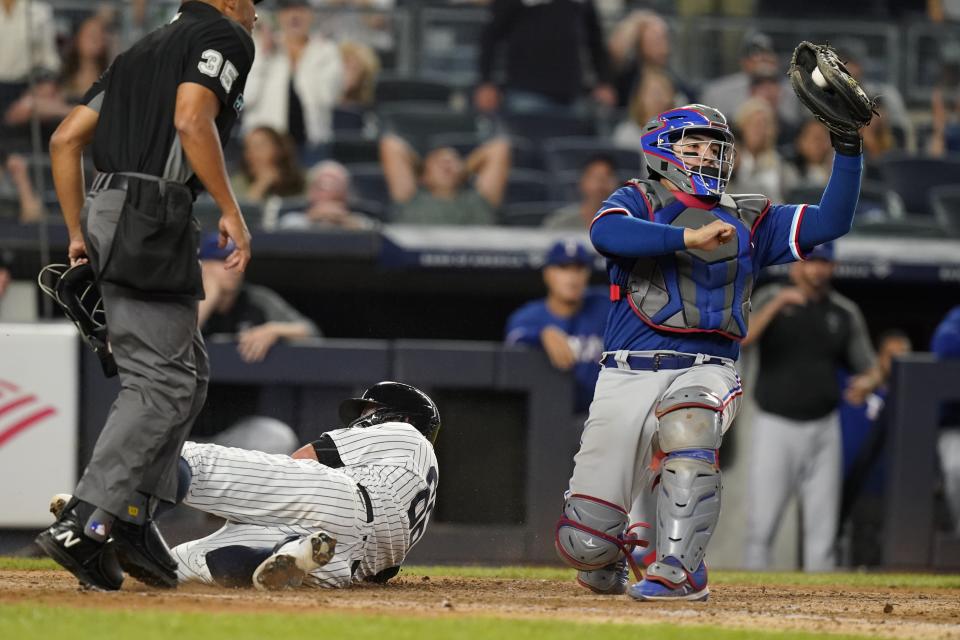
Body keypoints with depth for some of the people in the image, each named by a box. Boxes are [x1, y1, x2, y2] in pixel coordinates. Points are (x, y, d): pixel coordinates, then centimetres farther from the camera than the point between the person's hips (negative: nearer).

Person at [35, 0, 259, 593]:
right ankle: (84, 523, -20)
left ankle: (132, 520, 6)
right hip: (154, 217, -9)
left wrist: (80, 234, 21)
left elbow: (66, 138, 20)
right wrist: (231, 211, -14)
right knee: (163, 382, -10)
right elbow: (191, 120, -18)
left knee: (187, 371, 14)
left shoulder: (143, 50, 25)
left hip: (107, 211, 9)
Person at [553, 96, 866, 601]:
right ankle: (605, 561, 29)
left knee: (686, 422, -38)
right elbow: (605, 232, -14)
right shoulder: (639, 201, 9)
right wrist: (689, 238, -24)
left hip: (706, 371, 1)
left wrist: (847, 148, -2)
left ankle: (678, 571, -30)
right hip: (629, 371, -1)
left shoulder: (749, 221, 19)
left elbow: (831, 221, 10)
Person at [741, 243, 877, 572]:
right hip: (775, 425, -3)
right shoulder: (770, 300, 0)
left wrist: (866, 382, -12)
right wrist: (777, 304, -28)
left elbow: (867, 367, 12)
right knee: (761, 522, -5)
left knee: (822, 527, 3)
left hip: (823, 429, 3)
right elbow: (742, 338, -17)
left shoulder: (844, 312, 8)